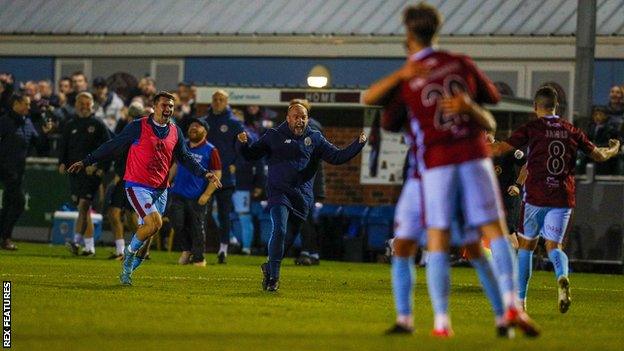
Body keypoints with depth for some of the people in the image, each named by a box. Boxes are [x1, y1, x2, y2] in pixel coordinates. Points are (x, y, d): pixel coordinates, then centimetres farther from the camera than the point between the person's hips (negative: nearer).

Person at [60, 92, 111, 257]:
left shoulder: (98, 125, 2)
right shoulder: (70, 126, 14)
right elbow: (63, 146, 15)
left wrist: (99, 167, -13)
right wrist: (62, 163, -2)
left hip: (92, 173, -5)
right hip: (74, 172, 5)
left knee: (83, 205, -17)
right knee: (84, 210, 9)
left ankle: (77, 240, -24)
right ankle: (89, 247, 14)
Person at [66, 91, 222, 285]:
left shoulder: (175, 132, 9)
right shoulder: (138, 127, -6)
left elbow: (185, 158, 20)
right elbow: (112, 146, -2)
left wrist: (205, 173, 7)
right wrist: (86, 162, -1)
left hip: (160, 189, 6)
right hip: (137, 186, -6)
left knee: (146, 231, 6)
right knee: (154, 222, -23)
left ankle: (128, 269, 21)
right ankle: (130, 252, 0)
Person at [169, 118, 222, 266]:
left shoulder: (210, 151, -5)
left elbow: (217, 174, -6)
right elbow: (175, 166, 23)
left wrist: (206, 195, -13)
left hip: (197, 197, -4)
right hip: (178, 193, 4)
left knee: (197, 228, 1)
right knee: (177, 223, -3)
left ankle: (199, 258, 13)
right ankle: (187, 249, 20)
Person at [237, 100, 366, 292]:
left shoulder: (315, 138, 11)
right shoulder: (274, 136, 6)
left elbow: (337, 157, 10)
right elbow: (251, 155, 8)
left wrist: (358, 144, -1)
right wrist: (244, 144, -13)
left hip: (302, 196, 3)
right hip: (279, 192, -3)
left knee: (290, 236, 9)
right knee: (279, 231, -22)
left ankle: (269, 267, 33)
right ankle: (273, 276, -16)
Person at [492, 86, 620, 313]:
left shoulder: (531, 128, -2)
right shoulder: (571, 131, 9)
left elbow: (502, 148, -9)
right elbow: (599, 155, 14)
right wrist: (614, 148, 36)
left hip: (536, 196, -2)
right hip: (563, 198, 2)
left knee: (526, 245, 11)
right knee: (553, 245, 5)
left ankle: (520, 299, 12)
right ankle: (562, 277, -30)